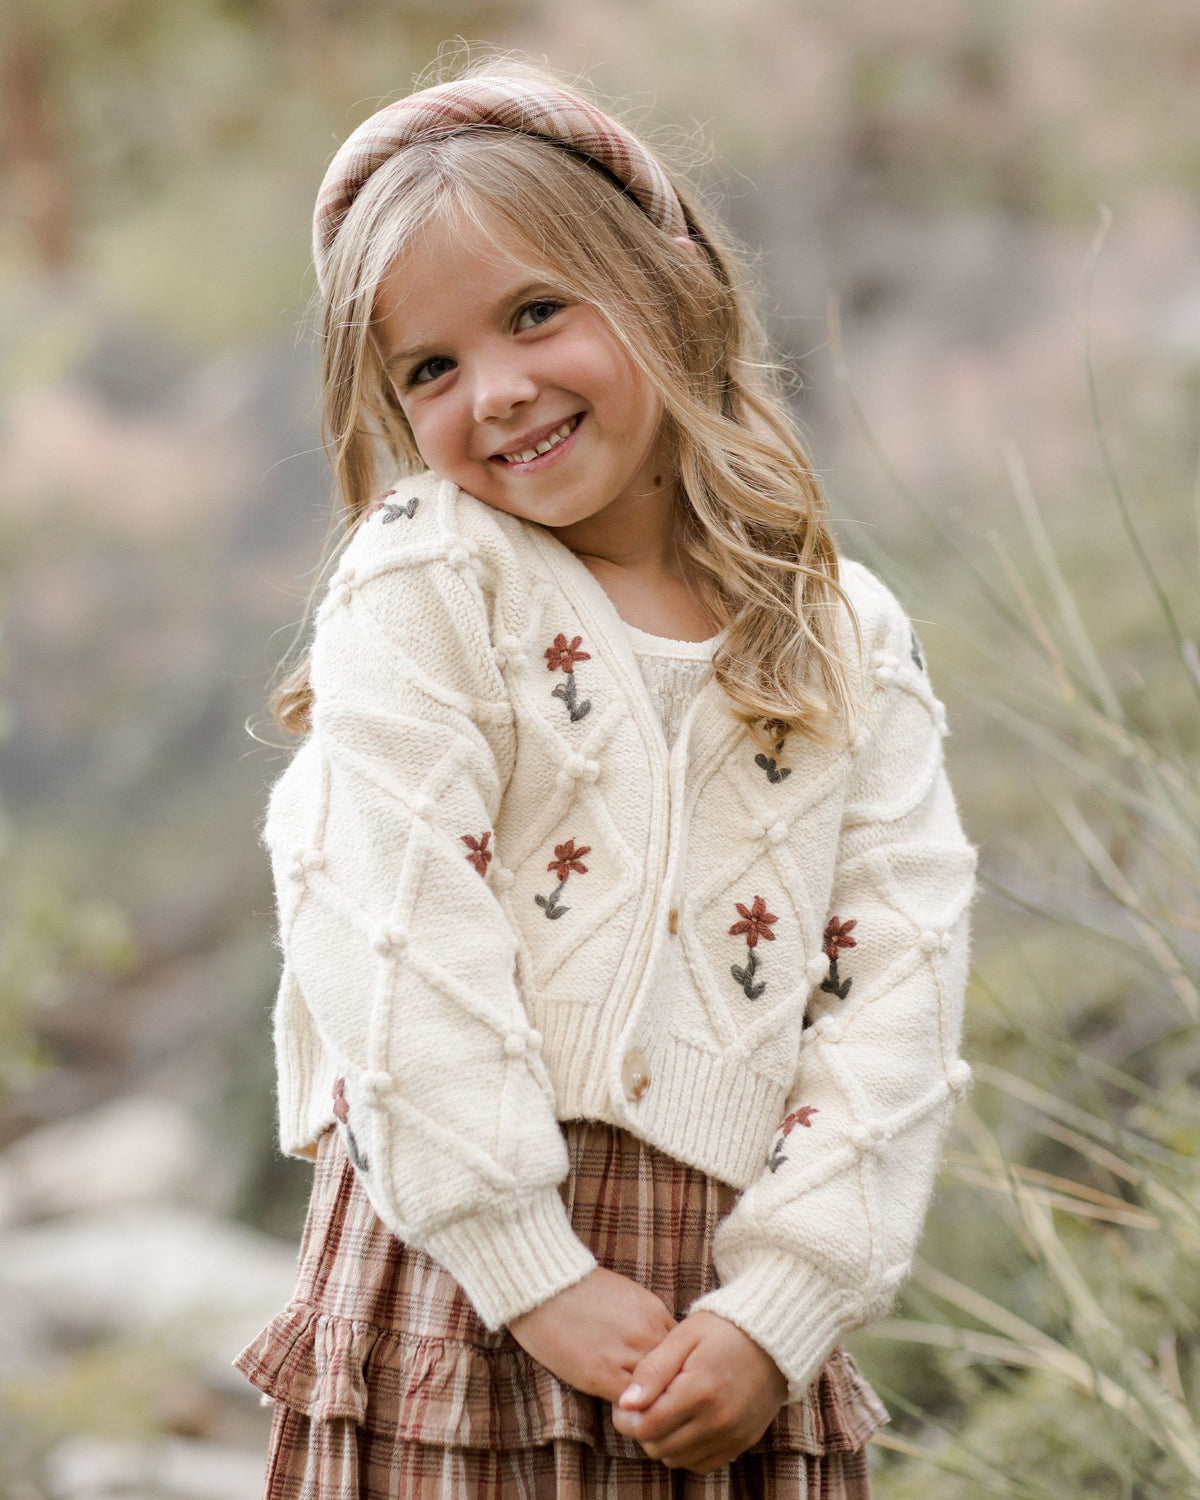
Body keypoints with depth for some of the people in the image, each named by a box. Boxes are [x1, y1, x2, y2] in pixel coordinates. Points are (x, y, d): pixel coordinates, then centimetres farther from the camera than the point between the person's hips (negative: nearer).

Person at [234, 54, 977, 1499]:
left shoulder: (854, 640, 7)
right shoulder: (420, 581, -2)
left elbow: (900, 981, 1)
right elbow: (399, 946, -10)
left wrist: (779, 1310, -8)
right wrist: (543, 1280, -14)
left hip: (729, 1313, 3)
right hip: (464, 1290, -2)